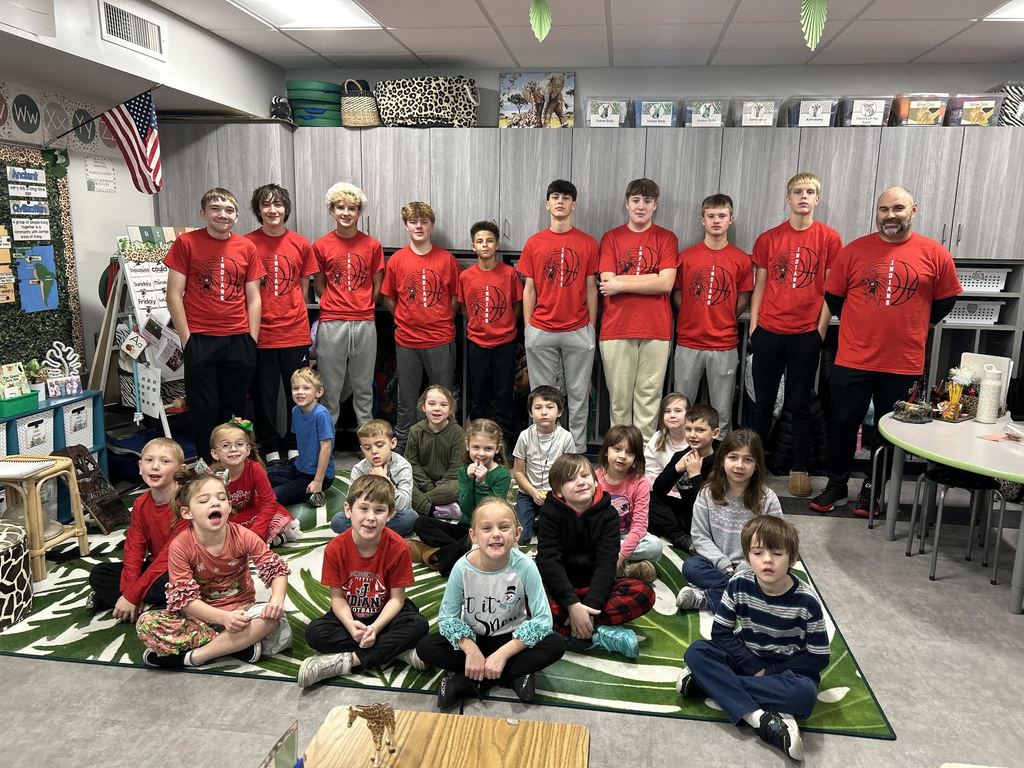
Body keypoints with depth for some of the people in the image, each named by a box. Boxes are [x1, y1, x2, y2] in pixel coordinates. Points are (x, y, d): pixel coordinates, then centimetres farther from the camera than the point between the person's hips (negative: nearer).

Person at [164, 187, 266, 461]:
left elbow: (253, 298, 10)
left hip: (239, 341, 2)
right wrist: (186, 339, -7)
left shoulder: (247, 247, 8)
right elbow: (174, 295, -1)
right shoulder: (186, 242, 0)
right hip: (200, 340, -2)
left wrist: (253, 340, 3)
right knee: (204, 410, 3)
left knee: (233, 409, 9)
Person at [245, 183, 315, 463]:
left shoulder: (301, 244, 3)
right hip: (261, 333, -2)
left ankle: (295, 446, 24)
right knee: (264, 394, 6)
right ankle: (270, 449, 19)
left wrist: (292, 314, 9)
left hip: (295, 332, 2)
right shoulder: (247, 244, -2)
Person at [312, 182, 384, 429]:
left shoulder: (372, 246, 4)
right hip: (331, 324, -1)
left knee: (364, 387, 9)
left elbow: (377, 286, 10)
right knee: (330, 388, 5)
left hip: (365, 323, 1)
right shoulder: (321, 246, 2)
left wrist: (362, 308, 9)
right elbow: (319, 286, 9)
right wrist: (337, 306, 6)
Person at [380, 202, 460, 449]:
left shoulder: (447, 259, 0)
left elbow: (456, 297, 7)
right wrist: (406, 320, 3)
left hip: (441, 340, -1)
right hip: (406, 340, 1)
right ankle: (402, 451, 22)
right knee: (407, 401, 10)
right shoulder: (396, 260, 1)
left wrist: (442, 321, 2)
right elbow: (388, 298, 8)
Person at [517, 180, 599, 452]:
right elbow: (529, 289, 6)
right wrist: (528, 328, 3)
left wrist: (592, 329, 3)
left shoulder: (588, 243, 3)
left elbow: (591, 289, 5)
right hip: (541, 332, 0)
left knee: (578, 395, 7)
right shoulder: (533, 243, 4)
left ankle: (578, 451, 18)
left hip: (579, 332, 0)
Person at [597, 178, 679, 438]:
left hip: (656, 329, 0)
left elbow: (667, 284, -7)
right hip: (616, 329, 0)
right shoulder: (611, 238, 8)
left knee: (649, 396, 3)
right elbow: (607, 283, -5)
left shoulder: (667, 238, 7)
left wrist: (621, 283, -7)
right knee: (619, 397, 5)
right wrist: (651, 278, -7)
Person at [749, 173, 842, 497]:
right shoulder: (768, 238, 5)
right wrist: (753, 327, 2)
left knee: (800, 405, 7)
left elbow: (831, 289, 2)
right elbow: (759, 286, 8)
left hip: (806, 334, -1)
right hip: (768, 333, 1)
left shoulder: (829, 238, 1)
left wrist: (821, 330, -3)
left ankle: (799, 468, 18)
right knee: (763, 402, 9)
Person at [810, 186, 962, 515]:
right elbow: (833, 297, 7)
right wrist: (863, 323, 10)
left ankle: (873, 489, 28)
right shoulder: (854, 250, -2)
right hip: (852, 360, 0)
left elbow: (945, 300, 10)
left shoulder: (935, 254, -2)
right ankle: (836, 487, 23)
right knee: (842, 425, 7)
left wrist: (913, 327, 8)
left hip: (904, 364, 0)